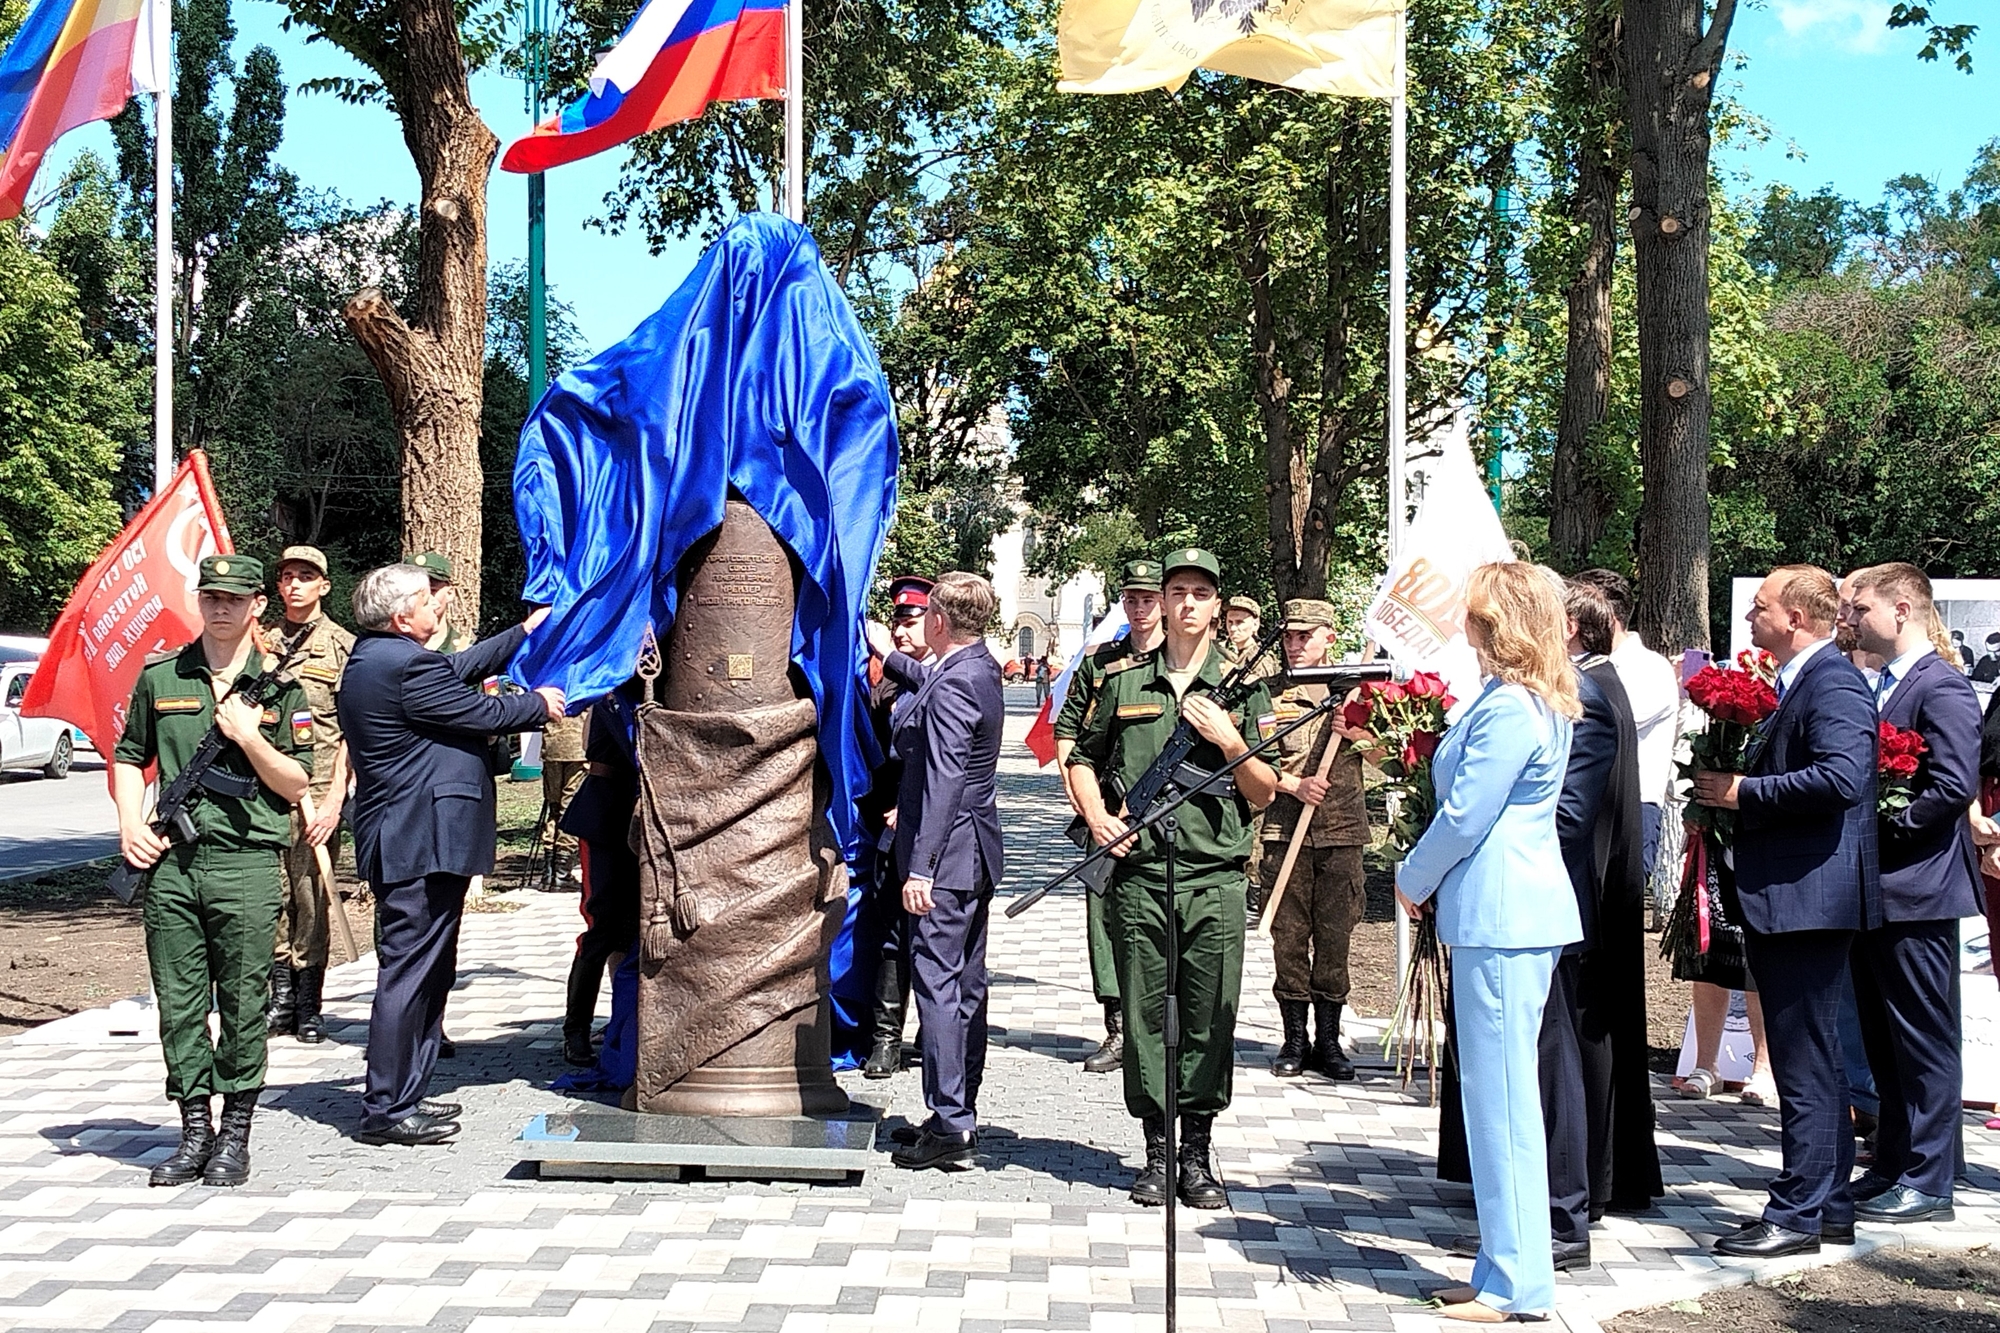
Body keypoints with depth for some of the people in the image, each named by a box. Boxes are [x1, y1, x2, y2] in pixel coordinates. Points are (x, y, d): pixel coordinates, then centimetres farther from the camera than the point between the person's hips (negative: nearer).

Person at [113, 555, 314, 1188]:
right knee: (179, 1002, 5)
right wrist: (130, 822, 4)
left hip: (247, 861, -2)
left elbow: (296, 785, 4)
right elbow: (129, 757, 19)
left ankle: (235, 1133, 11)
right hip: (170, 860, 2)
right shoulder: (159, 677, 11)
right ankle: (194, 1128, 15)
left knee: (244, 1003, 1)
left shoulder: (281, 687, 4)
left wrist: (249, 736, -10)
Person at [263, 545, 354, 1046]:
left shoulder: (343, 646, 2)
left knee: (312, 896, -1)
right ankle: (280, 993, 14)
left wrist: (334, 798, -9)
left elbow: (352, 731, -3)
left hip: (317, 786, -3)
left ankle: (308, 1004, 7)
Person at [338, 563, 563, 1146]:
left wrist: (525, 633, 31)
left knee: (428, 972, 16)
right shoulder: (403, 665, -18)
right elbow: (481, 712, -11)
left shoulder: (374, 658, 15)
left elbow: (459, 670, 25)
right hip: (422, 842, -11)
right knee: (410, 973, -6)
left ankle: (401, 1097, 23)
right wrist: (539, 704, 6)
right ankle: (387, 1110, -2)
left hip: (406, 842, 11)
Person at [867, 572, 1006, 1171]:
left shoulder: (952, 686, -19)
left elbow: (942, 782, -24)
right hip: (976, 855, 10)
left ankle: (950, 1127, -7)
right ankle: (961, 1115, 22)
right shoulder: (980, 671, 11)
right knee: (966, 984, 14)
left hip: (947, 857, -10)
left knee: (937, 983, -8)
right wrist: (889, 657, 49)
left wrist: (920, 868, -25)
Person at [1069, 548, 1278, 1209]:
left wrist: (1230, 741, -9)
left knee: (1211, 1020, 2)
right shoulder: (1123, 681, 9)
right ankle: (1156, 1150, 17)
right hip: (1139, 875, 1)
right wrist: (1096, 815, 2)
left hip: (1216, 880, -1)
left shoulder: (1244, 688, 6)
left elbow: (1265, 794, 6)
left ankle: (1198, 1154, 14)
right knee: (1145, 1015, 5)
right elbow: (1083, 757, 19)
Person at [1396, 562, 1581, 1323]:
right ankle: (1508, 1267, 23)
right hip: (1519, 909, 11)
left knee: (1500, 1095, -4)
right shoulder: (1541, 702, 15)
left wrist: (1412, 880, -1)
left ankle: (1515, 1285, 4)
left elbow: (1464, 818, -15)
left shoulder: (1509, 709, -17)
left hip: (1502, 916, -11)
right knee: (1502, 1093, 15)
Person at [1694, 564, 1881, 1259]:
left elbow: (1841, 778, -28)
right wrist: (1727, 790, 6)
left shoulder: (1833, 683, -14)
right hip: (1784, 900, 11)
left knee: (1806, 1064, -4)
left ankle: (1798, 1214, 2)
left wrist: (1743, 791, -20)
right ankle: (1829, 1207, 25)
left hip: (1808, 897, -11)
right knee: (1810, 1062, 16)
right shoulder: (1797, 683, 18)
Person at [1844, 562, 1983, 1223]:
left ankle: (1927, 1185, 6)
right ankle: (1892, 1166, 25)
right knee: (1883, 1039, 16)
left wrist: (1879, 831, -17)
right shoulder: (1882, 686, 15)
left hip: (1916, 891, -9)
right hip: (1874, 890, 9)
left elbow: (1954, 786, -22)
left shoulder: (1942, 686, -13)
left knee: (1924, 1040, -1)